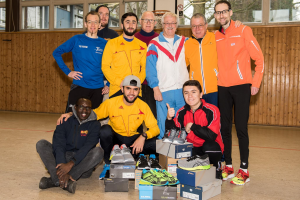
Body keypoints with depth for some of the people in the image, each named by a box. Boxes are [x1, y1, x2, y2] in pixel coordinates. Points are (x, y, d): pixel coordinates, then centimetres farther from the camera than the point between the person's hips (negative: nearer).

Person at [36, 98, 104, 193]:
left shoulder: (95, 125, -1)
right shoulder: (65, 121, 2)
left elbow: (87, 147, -16)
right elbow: (59, 146, -12)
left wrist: (70, 164, -31)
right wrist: (62, 165, -29)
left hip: (82, 165, -1)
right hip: (62, 159, 2)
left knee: (98, 151, -29)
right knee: (41, 144, -17)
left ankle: (54, 180, -35)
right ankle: (65, 183, -40)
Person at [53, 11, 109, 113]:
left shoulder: (104, 44, 6)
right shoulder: (77, 40, 2)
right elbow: (56, 53, 5)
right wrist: (68, 72, -2)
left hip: (98, 89, 2)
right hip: (79, 87, -2)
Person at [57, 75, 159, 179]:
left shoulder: (143, 106, -9)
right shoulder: (111, 103, -11)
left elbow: (155, 128, -8)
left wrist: (143, 136, -30)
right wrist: (71, 114, -15)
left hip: (134, 140, 1)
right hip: (115, 138, -1)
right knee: (105, 130, -34)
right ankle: (109, 164, -12)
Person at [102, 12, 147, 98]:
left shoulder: (142, 45, 12)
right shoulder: (112, 43, 5)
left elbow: (144, 67, 12)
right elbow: (105, 66, 1)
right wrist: (119, 83, -10)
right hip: (116, 90, -2)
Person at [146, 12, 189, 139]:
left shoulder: (184, 42, 13)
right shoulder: (154, 44, 3)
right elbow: (151, 70, -2)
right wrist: (156, 89, -9)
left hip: (183, 90, 3)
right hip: (164, 91, -3)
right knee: (164, 126, 0)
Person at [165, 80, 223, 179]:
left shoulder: (211, 110, -16)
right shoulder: (182, 112, -1)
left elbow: (211, 136, -29)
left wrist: (192, 126, -18)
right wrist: (169, 118, -23)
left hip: (211, 149, -4)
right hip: (192, 149, 4)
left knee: (209, 145, -36)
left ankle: (217, 168, -3)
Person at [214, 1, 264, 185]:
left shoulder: (243, 31, -3)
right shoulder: (215, 37, 9)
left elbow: (259, 58, -5)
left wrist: (256, 82, -10)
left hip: (241, 86, -4)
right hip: (223, 87, 4)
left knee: (241, 128, -5)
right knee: (225, 128, 6)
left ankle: (244, 170, 4)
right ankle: (228, 166, 17)